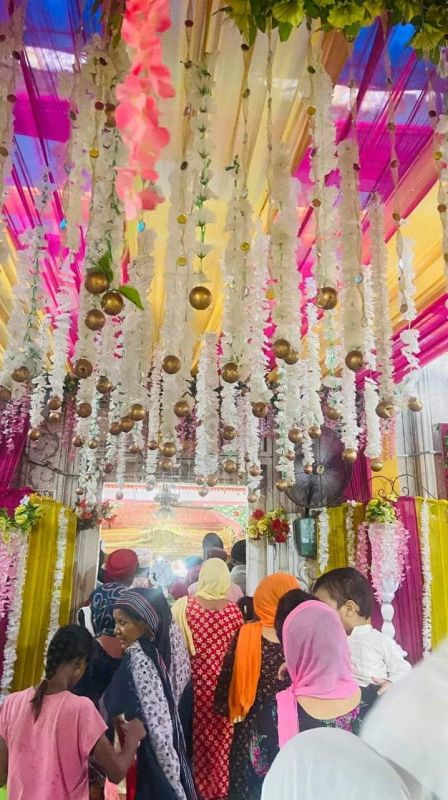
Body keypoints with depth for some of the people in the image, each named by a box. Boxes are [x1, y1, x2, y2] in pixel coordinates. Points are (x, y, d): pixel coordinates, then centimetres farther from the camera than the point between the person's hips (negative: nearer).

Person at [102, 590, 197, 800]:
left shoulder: (138, 658, -21)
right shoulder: (139, 654, 4)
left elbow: (157, 723, -22)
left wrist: (173, 782, -17)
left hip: (149, 762, -8)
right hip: (141, 756, 8)